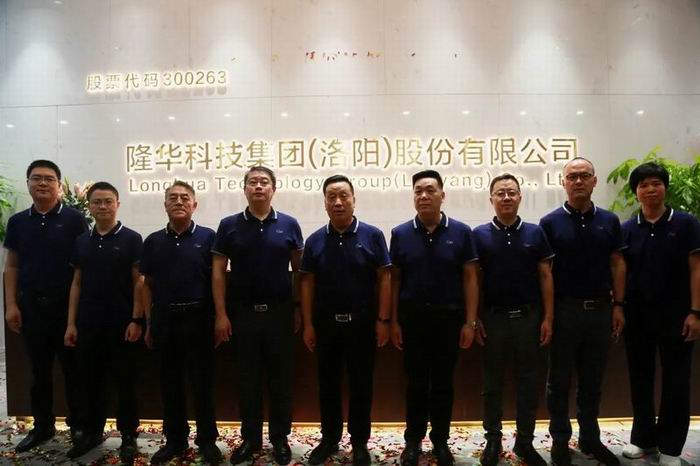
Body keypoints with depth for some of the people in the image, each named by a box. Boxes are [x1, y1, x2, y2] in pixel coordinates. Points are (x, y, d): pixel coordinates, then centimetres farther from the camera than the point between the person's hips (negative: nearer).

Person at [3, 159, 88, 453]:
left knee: (73, 369, 6)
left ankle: (79, 426, 20)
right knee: (39, 370, 13)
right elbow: (12, 266, 9)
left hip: (67, 305, -3)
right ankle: (43, 426, 27)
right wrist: (11, 305, 1)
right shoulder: (18, 221, 7)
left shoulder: (74, 219, -5)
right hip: (31, 305, 4)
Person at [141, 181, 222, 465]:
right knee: (169, 382, 12)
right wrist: (149, 322, 6)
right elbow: (147, 284, 11)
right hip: (164, 319, 3)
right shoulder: (153, 241, 8)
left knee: (202, 382, 5)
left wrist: (218, 318, -6)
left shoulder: (207, 238, -2)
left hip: (198, 318, -3)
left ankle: (207, 440, 19)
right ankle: (175, 439, 26)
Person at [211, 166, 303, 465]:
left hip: (280, 312, 0)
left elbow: (299, 269, 5)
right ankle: (250, 438, 25)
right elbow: (218, 272, 1)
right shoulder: (229, 225, 1)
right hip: (243, 312, 0)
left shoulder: (289, 225, 1)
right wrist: (221, 314, -5)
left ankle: (280, 438, 23)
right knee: (248, 378, 10)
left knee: (280, 378, 9)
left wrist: (299, 309, 1)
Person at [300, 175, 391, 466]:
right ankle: (329, 439, 29)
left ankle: (360, 442, 25)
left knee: (361, 384, 9)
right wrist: (308, 325, 0)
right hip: (326, 322, 2)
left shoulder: (372, 235, -5)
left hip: (362, 322, -2)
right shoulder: (315, 240, 2)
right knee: (328, 384, 13)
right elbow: (307, 283, 3)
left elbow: (384, 278, -4)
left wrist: (383, 319, -8)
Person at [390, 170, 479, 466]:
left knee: (443, 382, 11)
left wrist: (470, 321, -5)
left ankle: (440, 441, 26)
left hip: (449, 316, 0)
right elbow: (394, 280, 2)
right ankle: (413, 441, 23)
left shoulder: (460, 232, -2)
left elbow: (470, 278, -1)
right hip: (412, 316, 0)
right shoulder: (400, 234, 0)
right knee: (416, 382, 10)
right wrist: (393, 321, -1)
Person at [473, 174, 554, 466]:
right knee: (492, 382, 9)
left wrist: (548, 318, -2)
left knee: (528, 382, 10)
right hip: (493, 317, -1)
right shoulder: (479, 235, -1)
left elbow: (545, 277, 3)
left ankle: (525, 442, 24)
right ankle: (493, 441, 22)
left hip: (528, 316, 1)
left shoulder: (535, 233, 2)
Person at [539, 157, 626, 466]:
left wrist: (618, 305, 1)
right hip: (564, 310, -3)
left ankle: (590, 438, 28)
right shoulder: (550, 223, -4)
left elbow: (617, 265, 7)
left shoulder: (609, 221, 5)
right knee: (560, 381, 7)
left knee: (593, 380, 14)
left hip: (600, 309, 3)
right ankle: (560, 440, 20)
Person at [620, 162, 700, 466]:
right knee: (640, 379, 11)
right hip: (637, 315, 2)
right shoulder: (627, 229, 4)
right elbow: (620, 271, 5)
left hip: (675, 314, -2)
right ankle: (643, 437, 26)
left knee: (675, 381, 6)